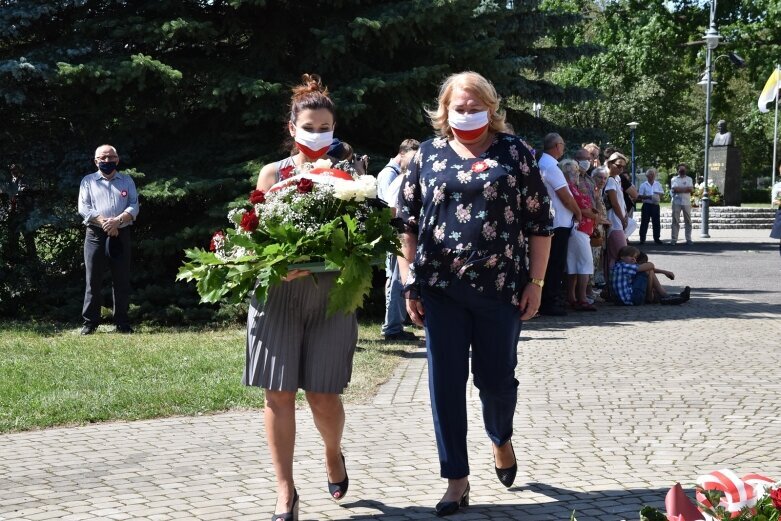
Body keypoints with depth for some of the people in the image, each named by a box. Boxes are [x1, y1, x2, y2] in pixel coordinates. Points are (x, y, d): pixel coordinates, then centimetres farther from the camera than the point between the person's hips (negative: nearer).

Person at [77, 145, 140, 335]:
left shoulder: (127, 181, 13)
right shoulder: (88, 181, 9)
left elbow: (134, 207, 3)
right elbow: (84, 208, -1)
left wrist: (118, 220, -15)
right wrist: (104, 223, -14)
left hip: (121, 234, 1)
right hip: (95, 235, -1)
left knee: (122, 281, 2)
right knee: (93, 280, -1)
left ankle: (122, 323, 8)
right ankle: (90, 322, 4)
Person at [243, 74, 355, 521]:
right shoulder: (273, 174, 6)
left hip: (331, 295, 0)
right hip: (278, 293, 0)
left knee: (323, 395, -1)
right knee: (280, 392, -2)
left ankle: (334, 454, 31)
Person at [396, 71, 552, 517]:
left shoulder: (515, 152, 2)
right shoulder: (428, 155, 7)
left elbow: (539, 222, 2)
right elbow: (408, 224, 9)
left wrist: (536, 282, -2)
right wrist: (410, 284, 3)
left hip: (500, 287, -1)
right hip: (441, 288, 1)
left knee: (497, 377, 6)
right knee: (446, 384, 2)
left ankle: (502, 440, 39)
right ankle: (457, 480, 11)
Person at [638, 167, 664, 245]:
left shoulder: (658, 184, 10)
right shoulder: (643, 185, 2)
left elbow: (662, 194, 11)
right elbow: (640, 196, -2)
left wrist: (659, 197, -10)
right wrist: (648, 197, -18)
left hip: (655, 205, 3)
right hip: (647, 205, -2)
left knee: (656, 222, 4)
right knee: (644, 222, -2)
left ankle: (657, 238, 11)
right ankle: (642, 239, 2)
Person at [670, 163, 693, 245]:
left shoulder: (689, 179, 12)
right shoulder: (674, 179, 8)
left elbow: (691, 189, -4)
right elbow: (674, 189, -9)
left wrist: (679, 189, -7)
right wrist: (685, 189, -6)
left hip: (686, 202, 1)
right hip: (676, 202, -1)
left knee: (688, 221, 2)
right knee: (675, 221, -2)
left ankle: (688, 239, 6)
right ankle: (673, 239, -3)